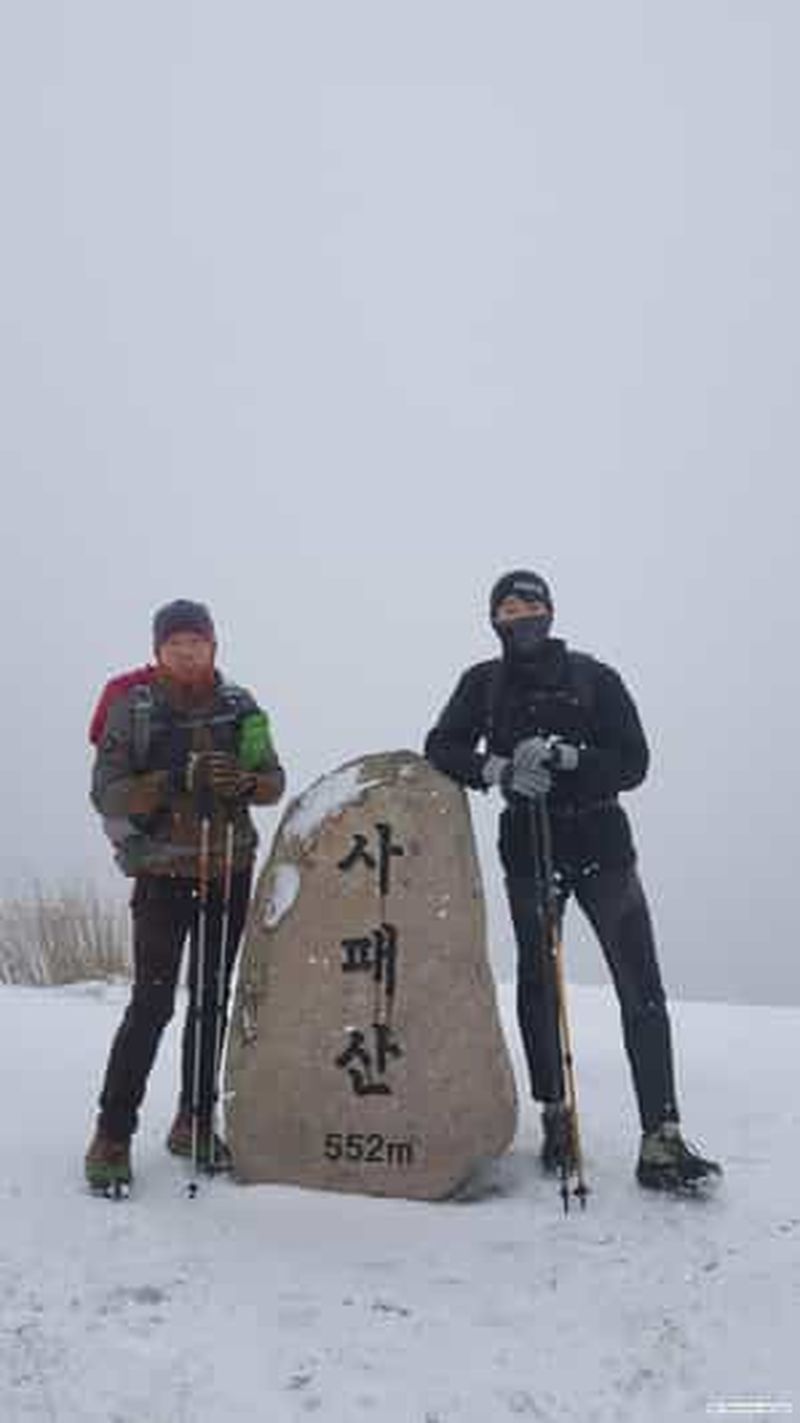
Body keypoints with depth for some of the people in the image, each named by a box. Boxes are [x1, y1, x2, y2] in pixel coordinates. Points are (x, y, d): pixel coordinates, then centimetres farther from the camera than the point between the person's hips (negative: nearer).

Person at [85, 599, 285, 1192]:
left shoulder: (238, 704, 2)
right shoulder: (132, 707, -5)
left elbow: (274, 779, 4)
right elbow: (107, 793, -10)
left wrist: (244, 783, -19)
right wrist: (175, 780, -26)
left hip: (230, 870, 4)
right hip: (163, 872, -3)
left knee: (212, 999, 10)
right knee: (153, 1003, -7)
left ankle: (195, 1122, 25)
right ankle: (113, 1134, 9)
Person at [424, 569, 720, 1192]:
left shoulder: (594, 678, 1)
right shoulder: (484, 683, 6)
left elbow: (633, 762, -3)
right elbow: (441, 749, 0)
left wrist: (565, 757, -20)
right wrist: (499, 769, -17)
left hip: (601, 845, -1)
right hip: (527, 850, 1)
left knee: (642, 991, -6)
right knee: (538, 985, 9)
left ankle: (661, 1139, -1)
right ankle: (556, 1118, 24)